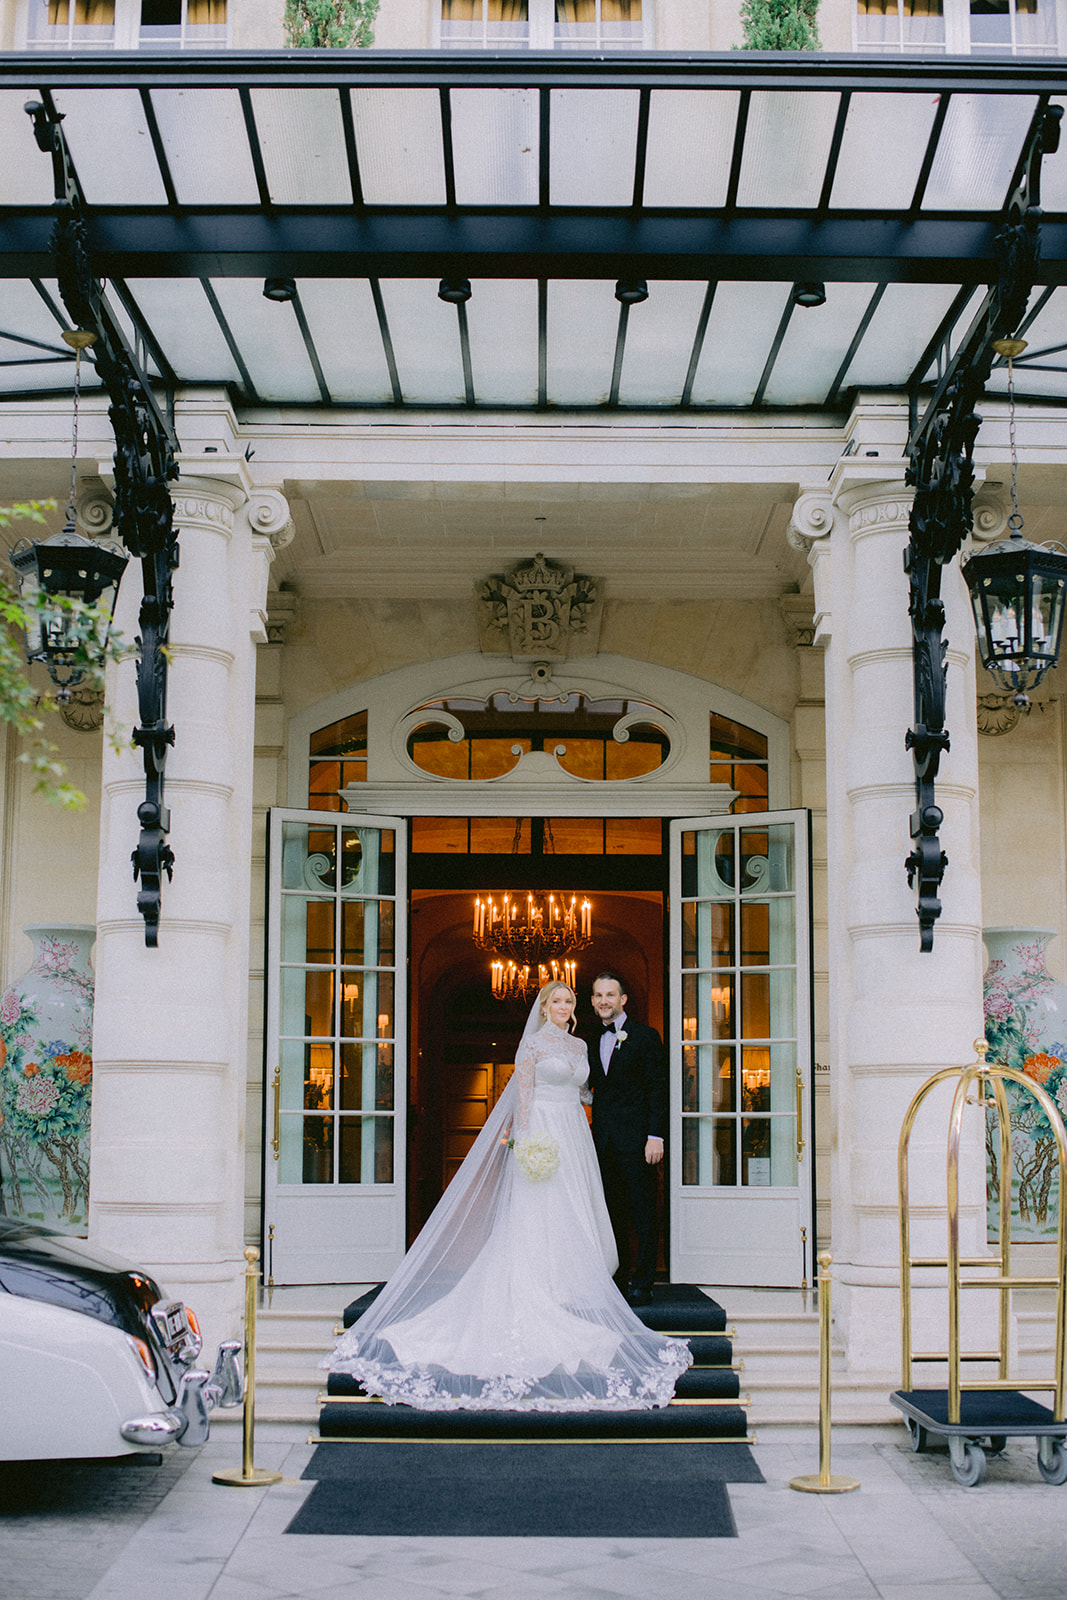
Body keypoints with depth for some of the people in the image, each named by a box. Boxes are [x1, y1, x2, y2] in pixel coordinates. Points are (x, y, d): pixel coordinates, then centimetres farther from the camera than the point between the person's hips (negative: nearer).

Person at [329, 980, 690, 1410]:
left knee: (573, 1221, 7)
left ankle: (568, 1294, 13)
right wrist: (525, 1140, -19)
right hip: (541, 1134, -7)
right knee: (536, 1217, -6)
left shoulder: (579, 1046, 14)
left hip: (574, 1138, 7)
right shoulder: (532, 1043, -5)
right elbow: (523, 1094, -11)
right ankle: (538, 1301, -3)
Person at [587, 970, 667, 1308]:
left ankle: (642, 1284, 2)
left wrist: (655, 1136, -13)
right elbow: (591, 1089, 16)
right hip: (604, 1141, 6)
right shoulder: (593, 1042, 15)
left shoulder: (645, 1037, -2)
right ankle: (618, 1280, 16)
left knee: (643, 1213, -2)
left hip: (635, 1140, -6)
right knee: (612, 1213, 9)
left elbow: (657, 1089, -6)